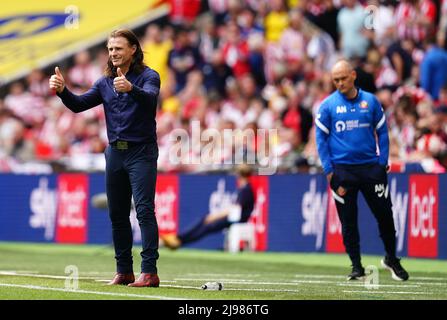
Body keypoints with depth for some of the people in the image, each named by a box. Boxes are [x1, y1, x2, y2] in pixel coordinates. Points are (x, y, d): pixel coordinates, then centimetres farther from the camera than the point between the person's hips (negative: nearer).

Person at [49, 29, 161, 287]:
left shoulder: (148, 76, -5)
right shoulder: (105, 82, 12)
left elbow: (150, 98, -26)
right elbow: (79, 105, 5)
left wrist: (130, 88, -46)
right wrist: (62, 91, -14)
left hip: (141, 152, -6)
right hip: (115, 152, 6)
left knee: (144, 210, -14)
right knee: (117, 214, 8)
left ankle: (149, 271, -18)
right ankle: (124, 271, 15)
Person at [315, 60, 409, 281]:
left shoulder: (370, 101, 5)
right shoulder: (328, 105, 1)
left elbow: (382, 132, 10)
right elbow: (321, 139, 2)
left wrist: (383, 161, 1)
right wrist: (329, 170, -5)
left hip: (371, 167, 1)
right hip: (342, 169, -1)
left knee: (384, 214, 2)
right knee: (348, 219, 1)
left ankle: (391, 259, 21)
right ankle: (356, 267, 10)